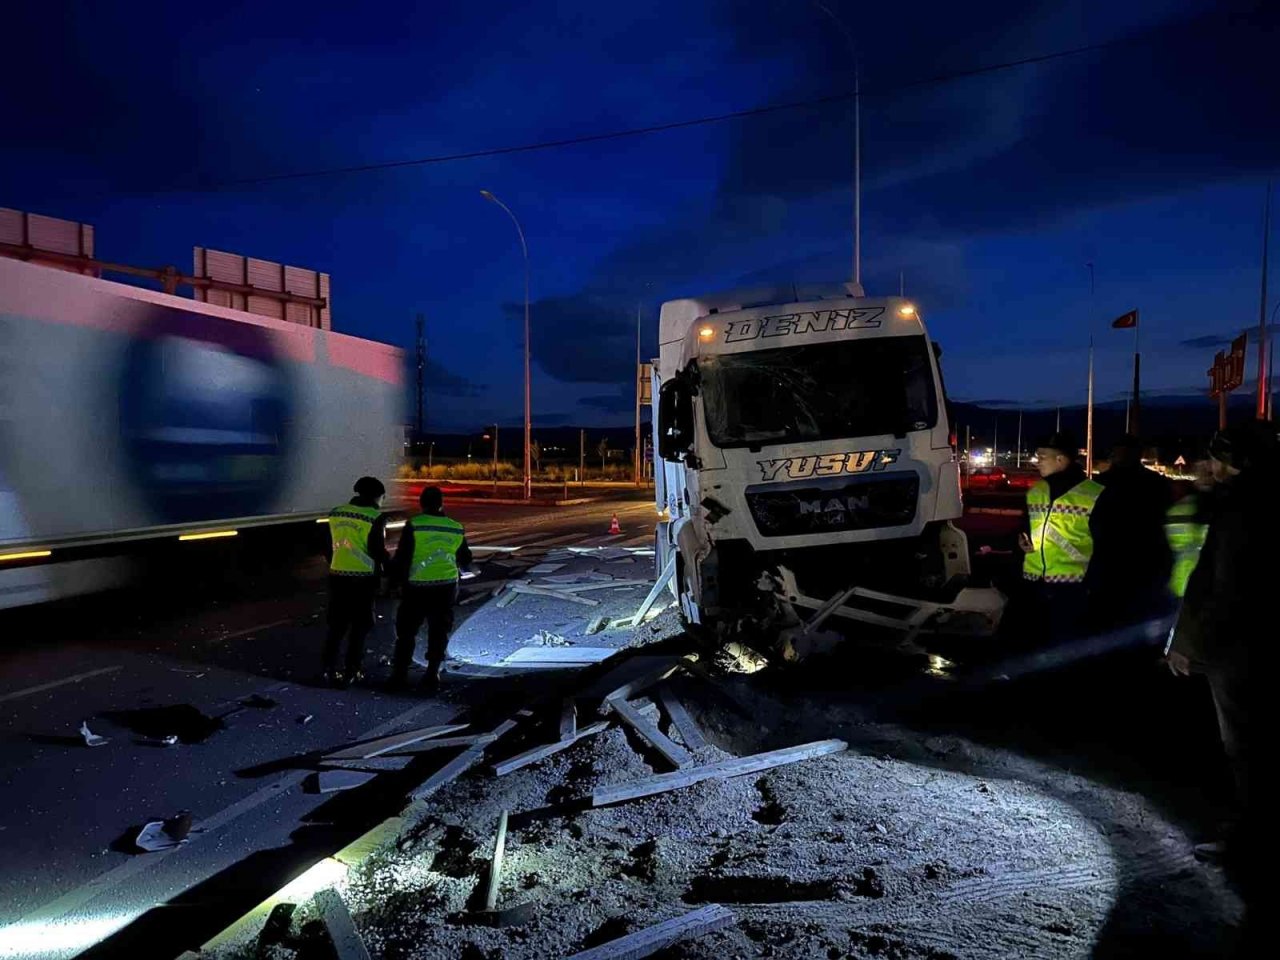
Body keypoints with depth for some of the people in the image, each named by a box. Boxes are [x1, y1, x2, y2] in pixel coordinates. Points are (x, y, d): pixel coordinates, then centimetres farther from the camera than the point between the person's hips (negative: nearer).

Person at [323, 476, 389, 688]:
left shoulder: (336, 512, 7)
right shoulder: (375, 517, -11)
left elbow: (328, 544, 11)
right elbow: (377, 549, -13)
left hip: (337, 575, 5)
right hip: (364, 577, -5)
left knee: (337, 624, 14)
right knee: (360, 625, 6)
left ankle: (330, 669, 15)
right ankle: (351, 672, 9)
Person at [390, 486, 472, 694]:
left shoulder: (414, 525, -7)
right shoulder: (456, 528, 4)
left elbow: (402, 557, -9)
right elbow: (465, 560, 16)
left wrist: (397, 580, 2)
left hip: (417, 587, -2)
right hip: (446, 588, 2)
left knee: (406, 632, 13)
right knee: (438, 634, 12)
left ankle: (400, 675, 18)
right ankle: (431, 678, 10)